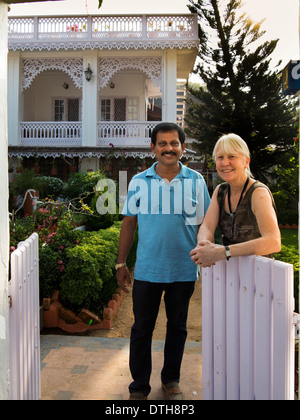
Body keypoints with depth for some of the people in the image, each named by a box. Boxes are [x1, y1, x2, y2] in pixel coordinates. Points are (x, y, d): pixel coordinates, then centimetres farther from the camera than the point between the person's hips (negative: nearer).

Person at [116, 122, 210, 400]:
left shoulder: (196, 182, -1)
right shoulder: (138, 182, -1)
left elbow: (204, 225, 4)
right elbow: (129, 223, 5)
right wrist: (121, 263, 4)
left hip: (184, 271, 1)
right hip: (146, 271, 0)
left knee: (177, 328, 15)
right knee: (142, 328, 9)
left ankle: (171, 380, 35)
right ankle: (139, 386, 27)